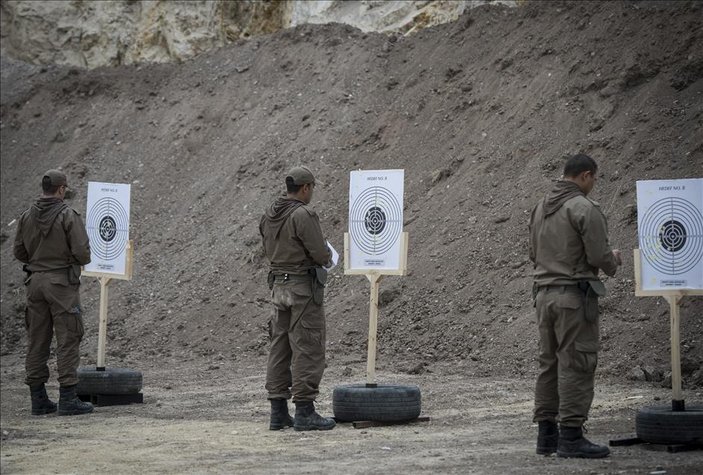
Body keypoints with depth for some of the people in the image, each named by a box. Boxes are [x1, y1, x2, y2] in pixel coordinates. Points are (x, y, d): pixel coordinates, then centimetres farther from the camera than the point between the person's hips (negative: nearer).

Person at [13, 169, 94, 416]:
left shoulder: (27, 216, 4)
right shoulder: (69, 216, -12)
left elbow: (19, 252, 9)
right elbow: (83, 253, -15)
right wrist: (78, 259, 7)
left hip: (35, 281, 5)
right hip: (62, 283, -5)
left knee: (37, 340, 8)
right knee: (67, 340, -2)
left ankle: (38, 398, 11)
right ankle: (68, 399, -4)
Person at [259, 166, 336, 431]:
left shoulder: (269, 215, 8)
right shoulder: (303, 215, -16)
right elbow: (320, 254, -18)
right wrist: (327, 255, 6)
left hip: (278, 286, 8)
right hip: (304, 287, -8)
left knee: (280, 349, 10)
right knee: (307, 349, -4)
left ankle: (278, 412, 12)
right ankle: (304, 412, -4)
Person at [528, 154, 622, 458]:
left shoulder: (540, 208, 13)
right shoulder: (585, 209, -11)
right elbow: (599, 256, -15)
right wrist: (613, 261, 6)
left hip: (544, 293, 8)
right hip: (575, 295, -8)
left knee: (549, 364, 11)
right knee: (576, 366, -5)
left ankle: (546, 434, 14)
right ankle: (571, 436, -4)